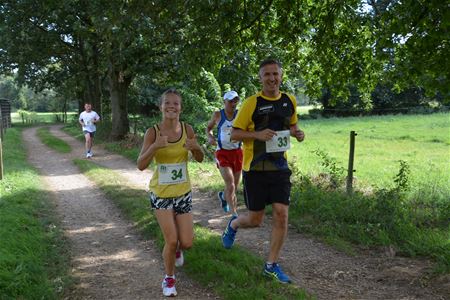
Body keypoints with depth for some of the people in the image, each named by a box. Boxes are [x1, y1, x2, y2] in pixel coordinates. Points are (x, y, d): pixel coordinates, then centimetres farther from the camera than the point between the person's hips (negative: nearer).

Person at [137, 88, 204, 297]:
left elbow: (199, 159, 4)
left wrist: (196, 148, -18)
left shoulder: (187, 129, -6)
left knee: (186, 243, 3)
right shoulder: (152, 132, -13)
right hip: (161, 193, -2)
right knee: (171, 240, -5)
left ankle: (176, 249, 42)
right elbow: (141, 166, -17)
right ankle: (169, 279, 23)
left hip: (183, 193, 3)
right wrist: (154, 146, -33)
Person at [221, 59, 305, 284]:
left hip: (279, 166, 4)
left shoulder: (290, 101, 5)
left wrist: (297, 133, -1)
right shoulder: (251, 103, -9)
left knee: (281, 214, -3)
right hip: (255, 168, -3)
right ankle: (233, 225, 41)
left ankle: (271, 265, 13)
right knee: (255, 219, 5)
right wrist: (257, 134, -23)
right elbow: (234, 134, -6)